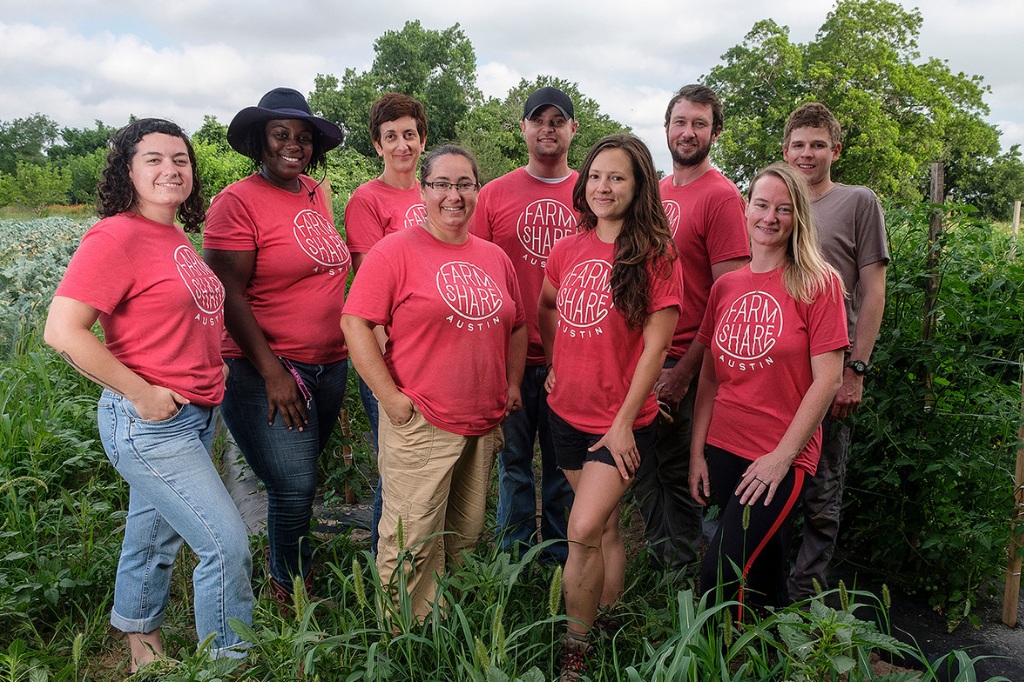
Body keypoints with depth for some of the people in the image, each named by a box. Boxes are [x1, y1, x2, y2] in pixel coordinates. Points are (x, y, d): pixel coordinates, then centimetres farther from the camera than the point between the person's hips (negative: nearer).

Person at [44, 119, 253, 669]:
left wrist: (210, 365, 10)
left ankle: (142, 649, 41)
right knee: (227, 543, -7)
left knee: (155, 535, 21)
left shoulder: (176, 237, 10)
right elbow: (62, 331, -22)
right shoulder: (116, 236, -16)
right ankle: (232, 663, 12)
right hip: (148, 423, -8)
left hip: (196, 415, 8)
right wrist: (142, 394, -19)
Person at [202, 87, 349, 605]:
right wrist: (273, 373, -18)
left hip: (329, 364, 7)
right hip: (268, 372, -6)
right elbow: (229, 295, -15)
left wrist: (350, 349, 16)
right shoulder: (238, 202, -10)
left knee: (299, 478, 17)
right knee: (294, 487, -3)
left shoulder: (315, 193, 11)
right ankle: (289, 584, 23)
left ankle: (294, 569, 37)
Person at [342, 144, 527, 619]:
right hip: (419, 423, -6)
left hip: (484, 422, 6)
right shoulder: (396, 251, -6)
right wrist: (391, 398, -15)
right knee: (413, 541, -1)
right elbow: (356, 323, -11)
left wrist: (512, 384, 10)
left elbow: (517, 326, 21)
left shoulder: (494, 257, 13)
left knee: (467, 536, 16)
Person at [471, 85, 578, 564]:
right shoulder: (495, 194, 3)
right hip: (510, 352, 0)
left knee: (565, 465, 11)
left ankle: (560, 557, 28)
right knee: (514, 460, 11)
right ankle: (513, 556, 28)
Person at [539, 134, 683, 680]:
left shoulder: (655, 255, -10)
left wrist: (624, 420, -13)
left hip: (620, 420, -5)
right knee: (604, 527, 17)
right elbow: (545, 308, 23)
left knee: (585, 530, -12)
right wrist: (557, 362, 12)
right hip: (567, 413, 5)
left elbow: (656, 345, -12)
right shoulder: (568, 250, 5)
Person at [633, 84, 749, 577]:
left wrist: (683, 372, -16)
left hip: (684, 361, -7)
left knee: (678, 472, 4)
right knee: (644, 468, 15)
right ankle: (658, 560, 34)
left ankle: (683, 570, 23)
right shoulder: (655, 191, 12)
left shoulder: (721, 196, -10)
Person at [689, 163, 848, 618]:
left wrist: (783, 455, -13)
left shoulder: (818, 283, -6)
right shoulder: (726, 286, 7)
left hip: (782, 457, -4)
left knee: (721, 573, -10)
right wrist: (697, 453, 4)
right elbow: (709, 376, 9)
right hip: (723, 448, 4)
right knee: (761, 567, 17)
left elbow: (828, 379, -10)